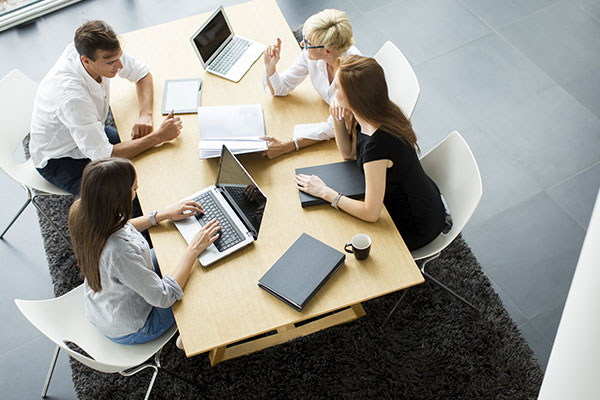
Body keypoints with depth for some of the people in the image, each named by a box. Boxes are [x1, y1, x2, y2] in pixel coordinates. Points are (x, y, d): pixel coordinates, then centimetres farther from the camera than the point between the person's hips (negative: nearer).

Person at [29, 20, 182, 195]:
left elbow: (142, 73, -2)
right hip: (59, 160, -7)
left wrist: (146, 114, -19)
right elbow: (102, 156, -35)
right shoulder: (71, 97, -40)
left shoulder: (103, 52, -21)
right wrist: (158, 136, -34)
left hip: (91, 133, 7)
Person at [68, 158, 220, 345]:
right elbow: (163, 298, -31)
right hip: (128, 331, -7)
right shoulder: (118, 252, -44)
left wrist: (163, 214, 0)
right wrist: (194, 248, -24)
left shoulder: (82, 212, -20)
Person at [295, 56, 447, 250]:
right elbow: (348, 152, 5)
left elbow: (371, 214, -28)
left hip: (415, 228, -7)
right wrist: (339, 120, -13)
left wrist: (324, 192, -18)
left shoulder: (378, 144, -37)